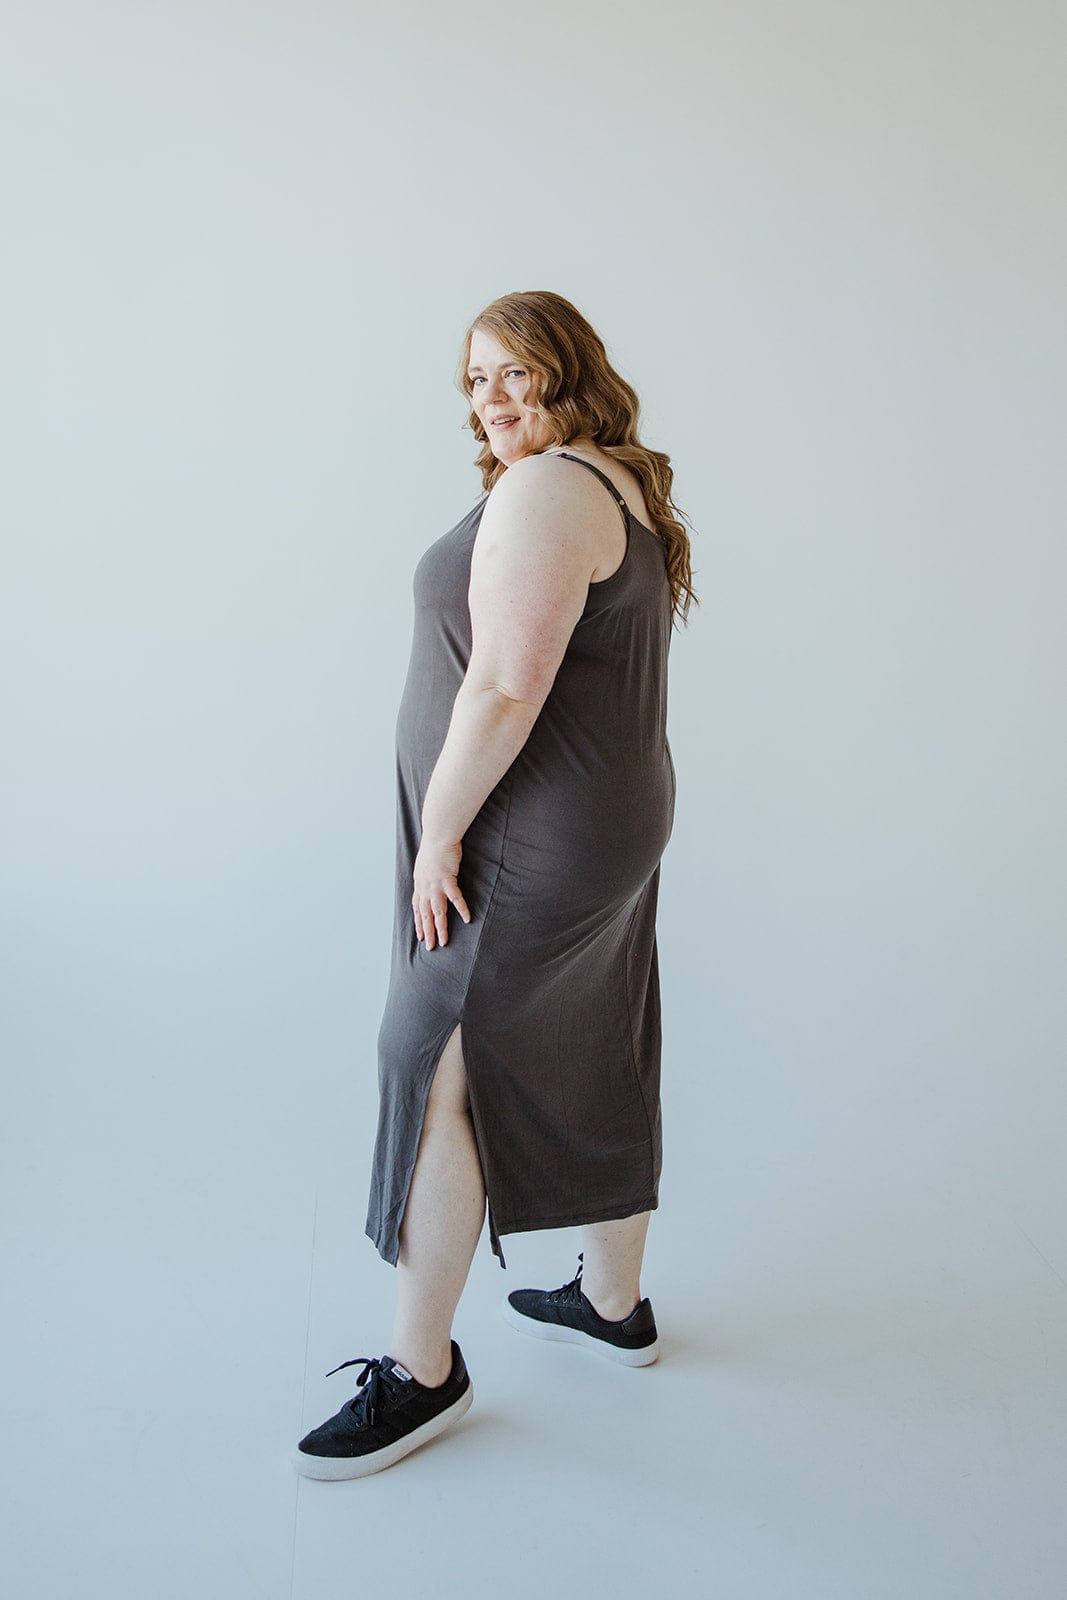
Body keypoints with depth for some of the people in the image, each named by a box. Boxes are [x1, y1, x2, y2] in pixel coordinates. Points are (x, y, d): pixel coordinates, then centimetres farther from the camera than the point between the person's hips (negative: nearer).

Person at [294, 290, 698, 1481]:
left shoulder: (544, 492, -17)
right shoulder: (626, 490, 15)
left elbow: (506, 687, -24)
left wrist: (438, 836, -17)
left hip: (530, 840, -10)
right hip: (612, 819, 10)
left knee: (436, 1072, -2)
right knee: (593, 1064, 17)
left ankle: (421, 1372, 9)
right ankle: (613, 1303, 33)